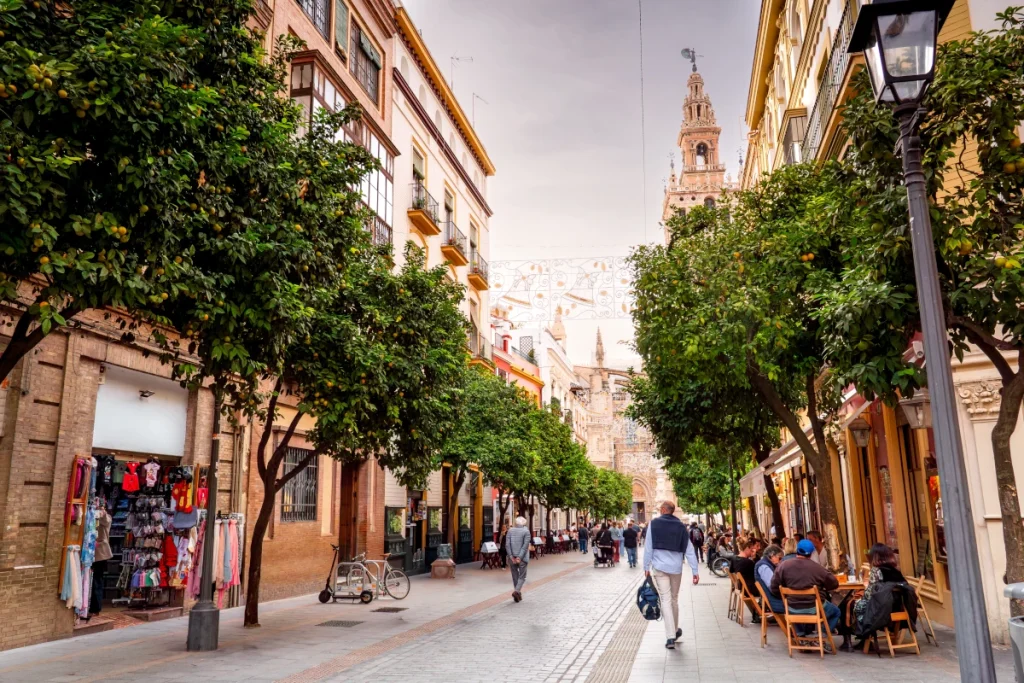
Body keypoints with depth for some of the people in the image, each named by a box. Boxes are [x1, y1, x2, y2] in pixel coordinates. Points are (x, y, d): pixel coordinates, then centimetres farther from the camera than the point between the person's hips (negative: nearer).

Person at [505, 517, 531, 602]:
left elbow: (507, 545, -4)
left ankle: (518, 595, 19)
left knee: (515, 576, 15)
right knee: (522, 576, 5)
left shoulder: (510, 531, 4)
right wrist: (520, 557, -12)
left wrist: (511, 556, -5)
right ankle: (516, 591, -16)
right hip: (522, 558, -3)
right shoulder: (526, 531, -5)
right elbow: (525, 545, -13)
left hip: (512, 558, 3)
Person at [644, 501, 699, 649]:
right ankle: (675, 630, 33)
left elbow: (648, 547, -4)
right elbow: (689, 550, 2)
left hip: (659, 567, -2)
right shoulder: (681, 526, 3)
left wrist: (646, 567, 3)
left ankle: (670, 637, -9)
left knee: (665, 600, -2)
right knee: (674, 599, 18)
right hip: (676, 567, 2)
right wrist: (695, 571, 4)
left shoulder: (654, 523, -3)